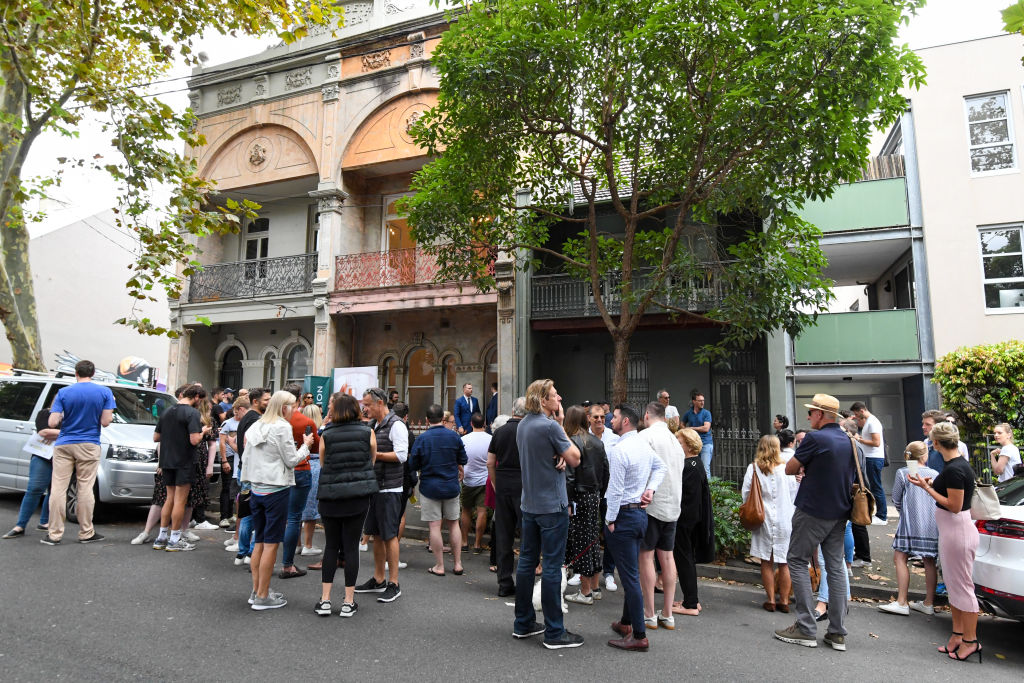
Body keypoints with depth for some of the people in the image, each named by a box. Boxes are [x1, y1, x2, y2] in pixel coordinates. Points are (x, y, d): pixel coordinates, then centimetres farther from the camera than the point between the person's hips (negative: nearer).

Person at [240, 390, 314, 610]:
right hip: (276, 488, -8)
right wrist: (305, 445, 4)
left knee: (259, 542, 15)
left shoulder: (256, 426, 11)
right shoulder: (282, 427, -12)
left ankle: (256, 591, 22)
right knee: (271, 544, -1)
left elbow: (246, 457, 14)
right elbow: (291, 460, -10)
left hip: (257, 489, 8)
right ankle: (263, 597, 5)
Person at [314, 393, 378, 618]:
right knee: (351, 546, 6)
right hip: (358, 497, 0)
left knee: (331, 546, 13)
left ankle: (325, 600, 16)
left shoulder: (326, 435, -5)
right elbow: (372, 461, 8)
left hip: (330, 497, 0)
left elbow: (322, 464, 9)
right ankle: (349, 602, 12)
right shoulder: (368, 433, -4)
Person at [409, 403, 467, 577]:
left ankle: (439, 566, 9)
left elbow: (413, 465, -5)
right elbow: (463, 461, 5)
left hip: (429, 487, -3)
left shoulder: (422, 438, -11)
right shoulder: (454, 436, -4)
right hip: (451, 486, 3)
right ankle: (458, 564, 16)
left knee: (434, 526, 3)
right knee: (454, 524, 13)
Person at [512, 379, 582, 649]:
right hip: (552, 505, -8)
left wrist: (560, 457, -5)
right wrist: (561, 425, -6)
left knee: (526, 561, 14)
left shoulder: (522, 425, 8)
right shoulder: (550, 426, -19)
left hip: (529, 504, 8)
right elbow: (575, 459, -11)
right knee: (552, 566, -1)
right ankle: (554, 633, 7)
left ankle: (523, 623, 25)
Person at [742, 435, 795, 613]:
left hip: (763, 520, 0)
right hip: (784, 520, 0)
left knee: (766, 562, 9)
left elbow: (746, 493, -5)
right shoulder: (786, 468, -6)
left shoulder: (753, 468, -5)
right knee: (784, 563, 9)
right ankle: (784, 601, 16)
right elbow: (794, 496, -1)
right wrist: (791, 516, 13)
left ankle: (771, 600, 14)